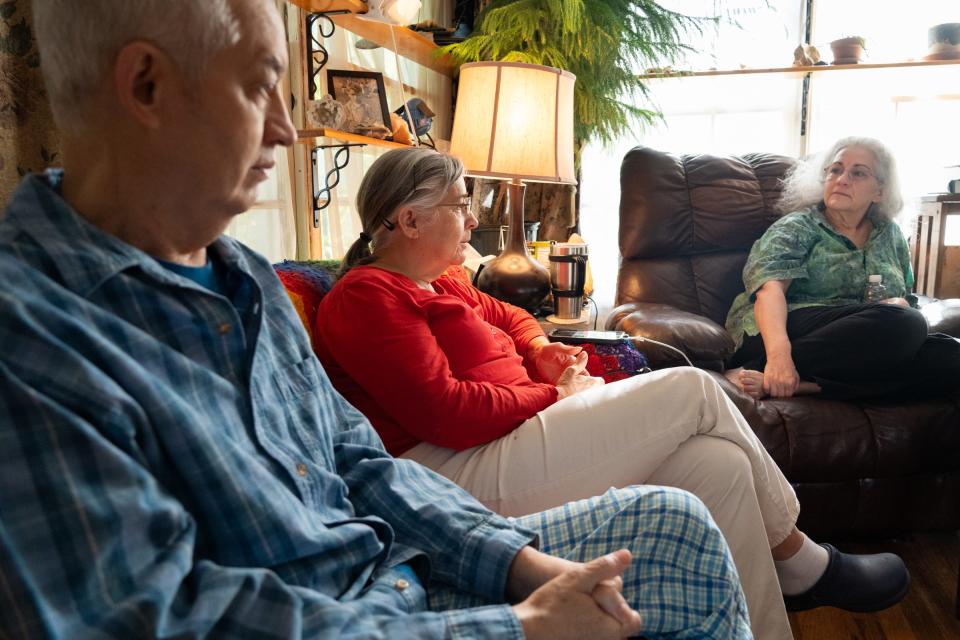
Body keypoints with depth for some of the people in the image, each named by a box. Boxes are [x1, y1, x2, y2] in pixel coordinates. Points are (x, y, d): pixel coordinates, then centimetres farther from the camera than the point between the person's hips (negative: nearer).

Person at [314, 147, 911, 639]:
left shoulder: (436, 282, 20)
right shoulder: (368, 297, -11)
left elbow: (505, 315, 35)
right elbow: (447, 413, -20)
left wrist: (542, 349, 11)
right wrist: (558, 394, -8)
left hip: (510, 436, 10)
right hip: (458, 472, -10)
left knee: (719, 464, -6)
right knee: (692, 389, -10)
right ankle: (806, 567, 10)